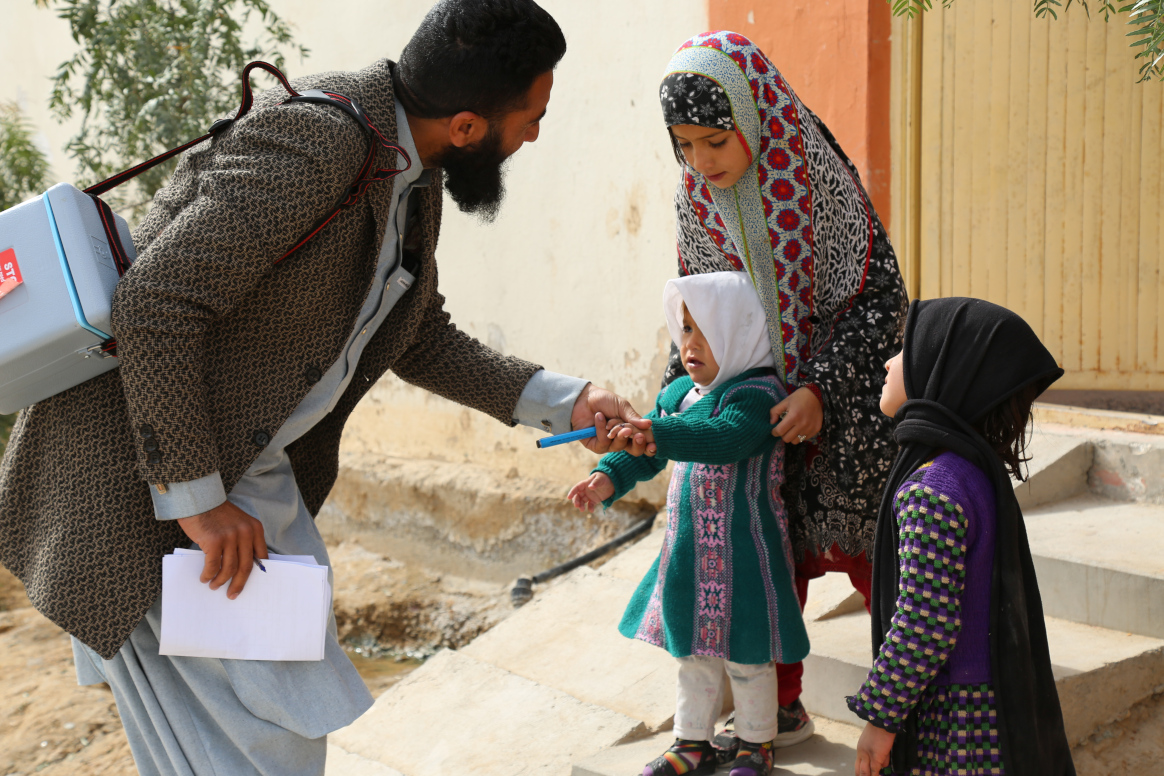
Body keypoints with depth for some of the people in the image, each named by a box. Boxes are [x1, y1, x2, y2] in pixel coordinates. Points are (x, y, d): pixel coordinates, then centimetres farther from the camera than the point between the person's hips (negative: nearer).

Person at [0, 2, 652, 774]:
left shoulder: (412, 176, 5)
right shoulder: (314, 140, -26)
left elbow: (422, 342, 15)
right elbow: (155, 303, -29)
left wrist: (561, 400, 5)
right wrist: (192, 495, -24)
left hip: (255, 466, 9)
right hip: (144, 471, -9)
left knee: (298, 705, 18)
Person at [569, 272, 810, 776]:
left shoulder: (758, 394, -18)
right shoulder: (677, 394, 8)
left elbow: (726, 438, -37)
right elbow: (645, 456, 11)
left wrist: (658, 434, -49)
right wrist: (608, 478, -8)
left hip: (742, 552, -7)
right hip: (687, 551, 8)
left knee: (745, 653, 7)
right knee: (692, 649, 19)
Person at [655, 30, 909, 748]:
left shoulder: (818, 178, -17)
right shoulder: (696, 197, -3)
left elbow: (881, 297, -15)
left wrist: (821, 390, -23)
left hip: (839, 405, -4)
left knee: (870, 557, 2)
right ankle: (782, 710, 28)